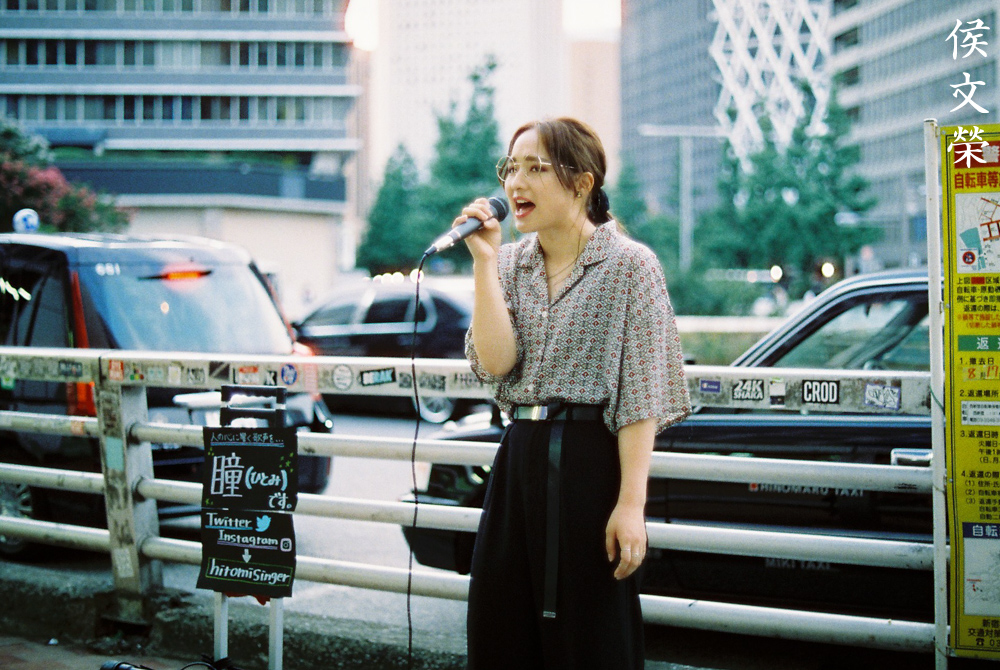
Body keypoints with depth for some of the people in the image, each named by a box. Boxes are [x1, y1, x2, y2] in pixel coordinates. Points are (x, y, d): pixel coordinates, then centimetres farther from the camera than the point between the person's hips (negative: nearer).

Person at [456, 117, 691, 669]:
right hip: (518, 460, 6)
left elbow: (641, 396, -11)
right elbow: (494, 362, -4)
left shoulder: (628, 265, -6)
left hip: (592, 463, -5)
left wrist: (631, 504, -18)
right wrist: (484, 261, -8)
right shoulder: (511, 263, 10)